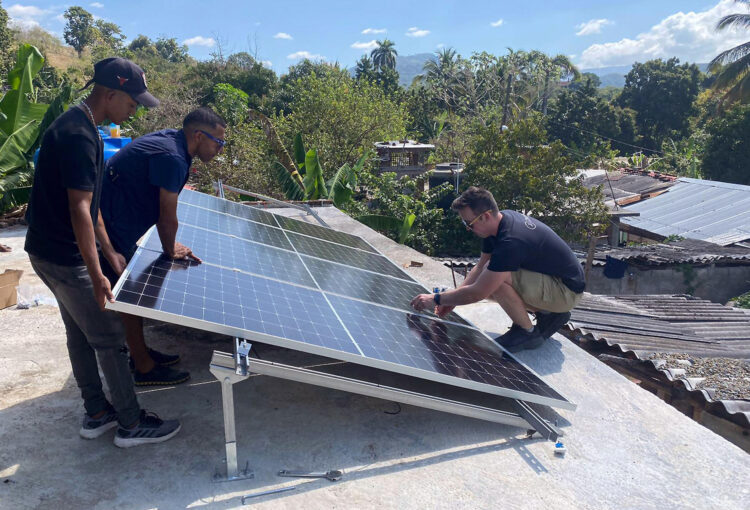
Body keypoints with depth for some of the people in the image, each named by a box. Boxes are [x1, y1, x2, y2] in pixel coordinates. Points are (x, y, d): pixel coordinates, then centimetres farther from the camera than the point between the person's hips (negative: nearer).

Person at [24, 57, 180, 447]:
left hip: (51, 250, 10)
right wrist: (96, 275, -25)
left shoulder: (79, 125, 10)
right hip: (64, 257, -10)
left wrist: (109, 251, 12)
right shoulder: (79, 136, -23)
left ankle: (97, 413, 31)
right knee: (109, 338, 0)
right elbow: (79, 209, -26)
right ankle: (131, 424, 14)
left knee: (80, 333, 17)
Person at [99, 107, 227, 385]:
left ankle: (140, 351, 34)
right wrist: (170, 250, -3)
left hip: (112, 224, 10)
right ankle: (145, 368, 14)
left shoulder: (169, 139, 4)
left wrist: (170, 244, 8)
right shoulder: (172, 158, -27)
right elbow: (168, 219, -20)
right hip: (109, 230, -10)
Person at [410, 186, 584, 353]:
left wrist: (436, 299, -16)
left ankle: (528, 332, -7)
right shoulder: (502, 219, -3)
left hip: (567, 291, -10)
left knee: (496, 278, -28)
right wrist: (452, 299, 0)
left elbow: (477, 293, -28)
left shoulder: (511, 241, -32)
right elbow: (481, 266, 7)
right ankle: (548, 314, 12)